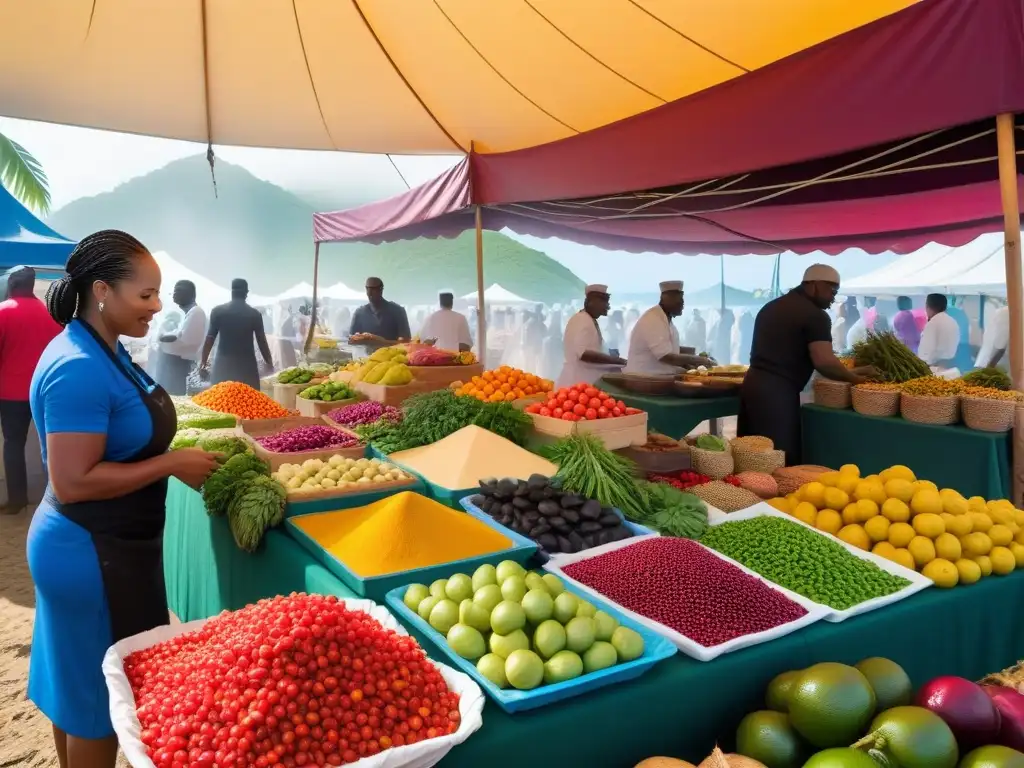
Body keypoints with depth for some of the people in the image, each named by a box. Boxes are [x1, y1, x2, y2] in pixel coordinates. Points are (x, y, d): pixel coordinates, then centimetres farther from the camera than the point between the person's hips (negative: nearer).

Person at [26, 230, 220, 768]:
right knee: (99, 693, 9)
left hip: (98, 548, 10)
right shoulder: (79, 369, -26)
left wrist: (177, 462, 5)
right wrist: (171, 464, -22)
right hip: (92, 554, -10)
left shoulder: (103, 352, 5)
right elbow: (73, 482, -28)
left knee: (76, 683, 25)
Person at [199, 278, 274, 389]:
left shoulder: (218, 311, 2)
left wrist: (204, 361, 14)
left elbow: (210, 338, 3)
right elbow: (262, 341, 3)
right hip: (247, 365, -1)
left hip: (224, 364, 1)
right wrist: (269, 363, 15)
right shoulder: (255, 314, 0)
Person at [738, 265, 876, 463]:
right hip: (778, 391, -9)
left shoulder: (771, 306, 20)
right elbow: (823, 361, -18)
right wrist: (853, 377, -3)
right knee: (780, 460, -3)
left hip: (753, 383, 9)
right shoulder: (815, 315, -7)